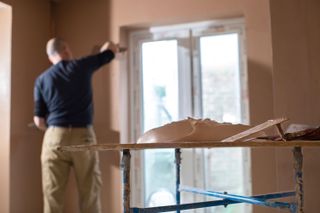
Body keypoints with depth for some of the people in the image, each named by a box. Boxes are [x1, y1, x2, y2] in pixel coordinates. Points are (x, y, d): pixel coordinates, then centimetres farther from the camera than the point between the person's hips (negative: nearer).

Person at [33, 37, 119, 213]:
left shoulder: (42, 79, 6)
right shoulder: (81, 66, 3)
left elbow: (39, 121, 5)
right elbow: (110, 50, 18)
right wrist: (111, 47, 41)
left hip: (55, 137, 2)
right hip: (83, 136, -1)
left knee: (52, 195, 6)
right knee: (90, 193, 7)